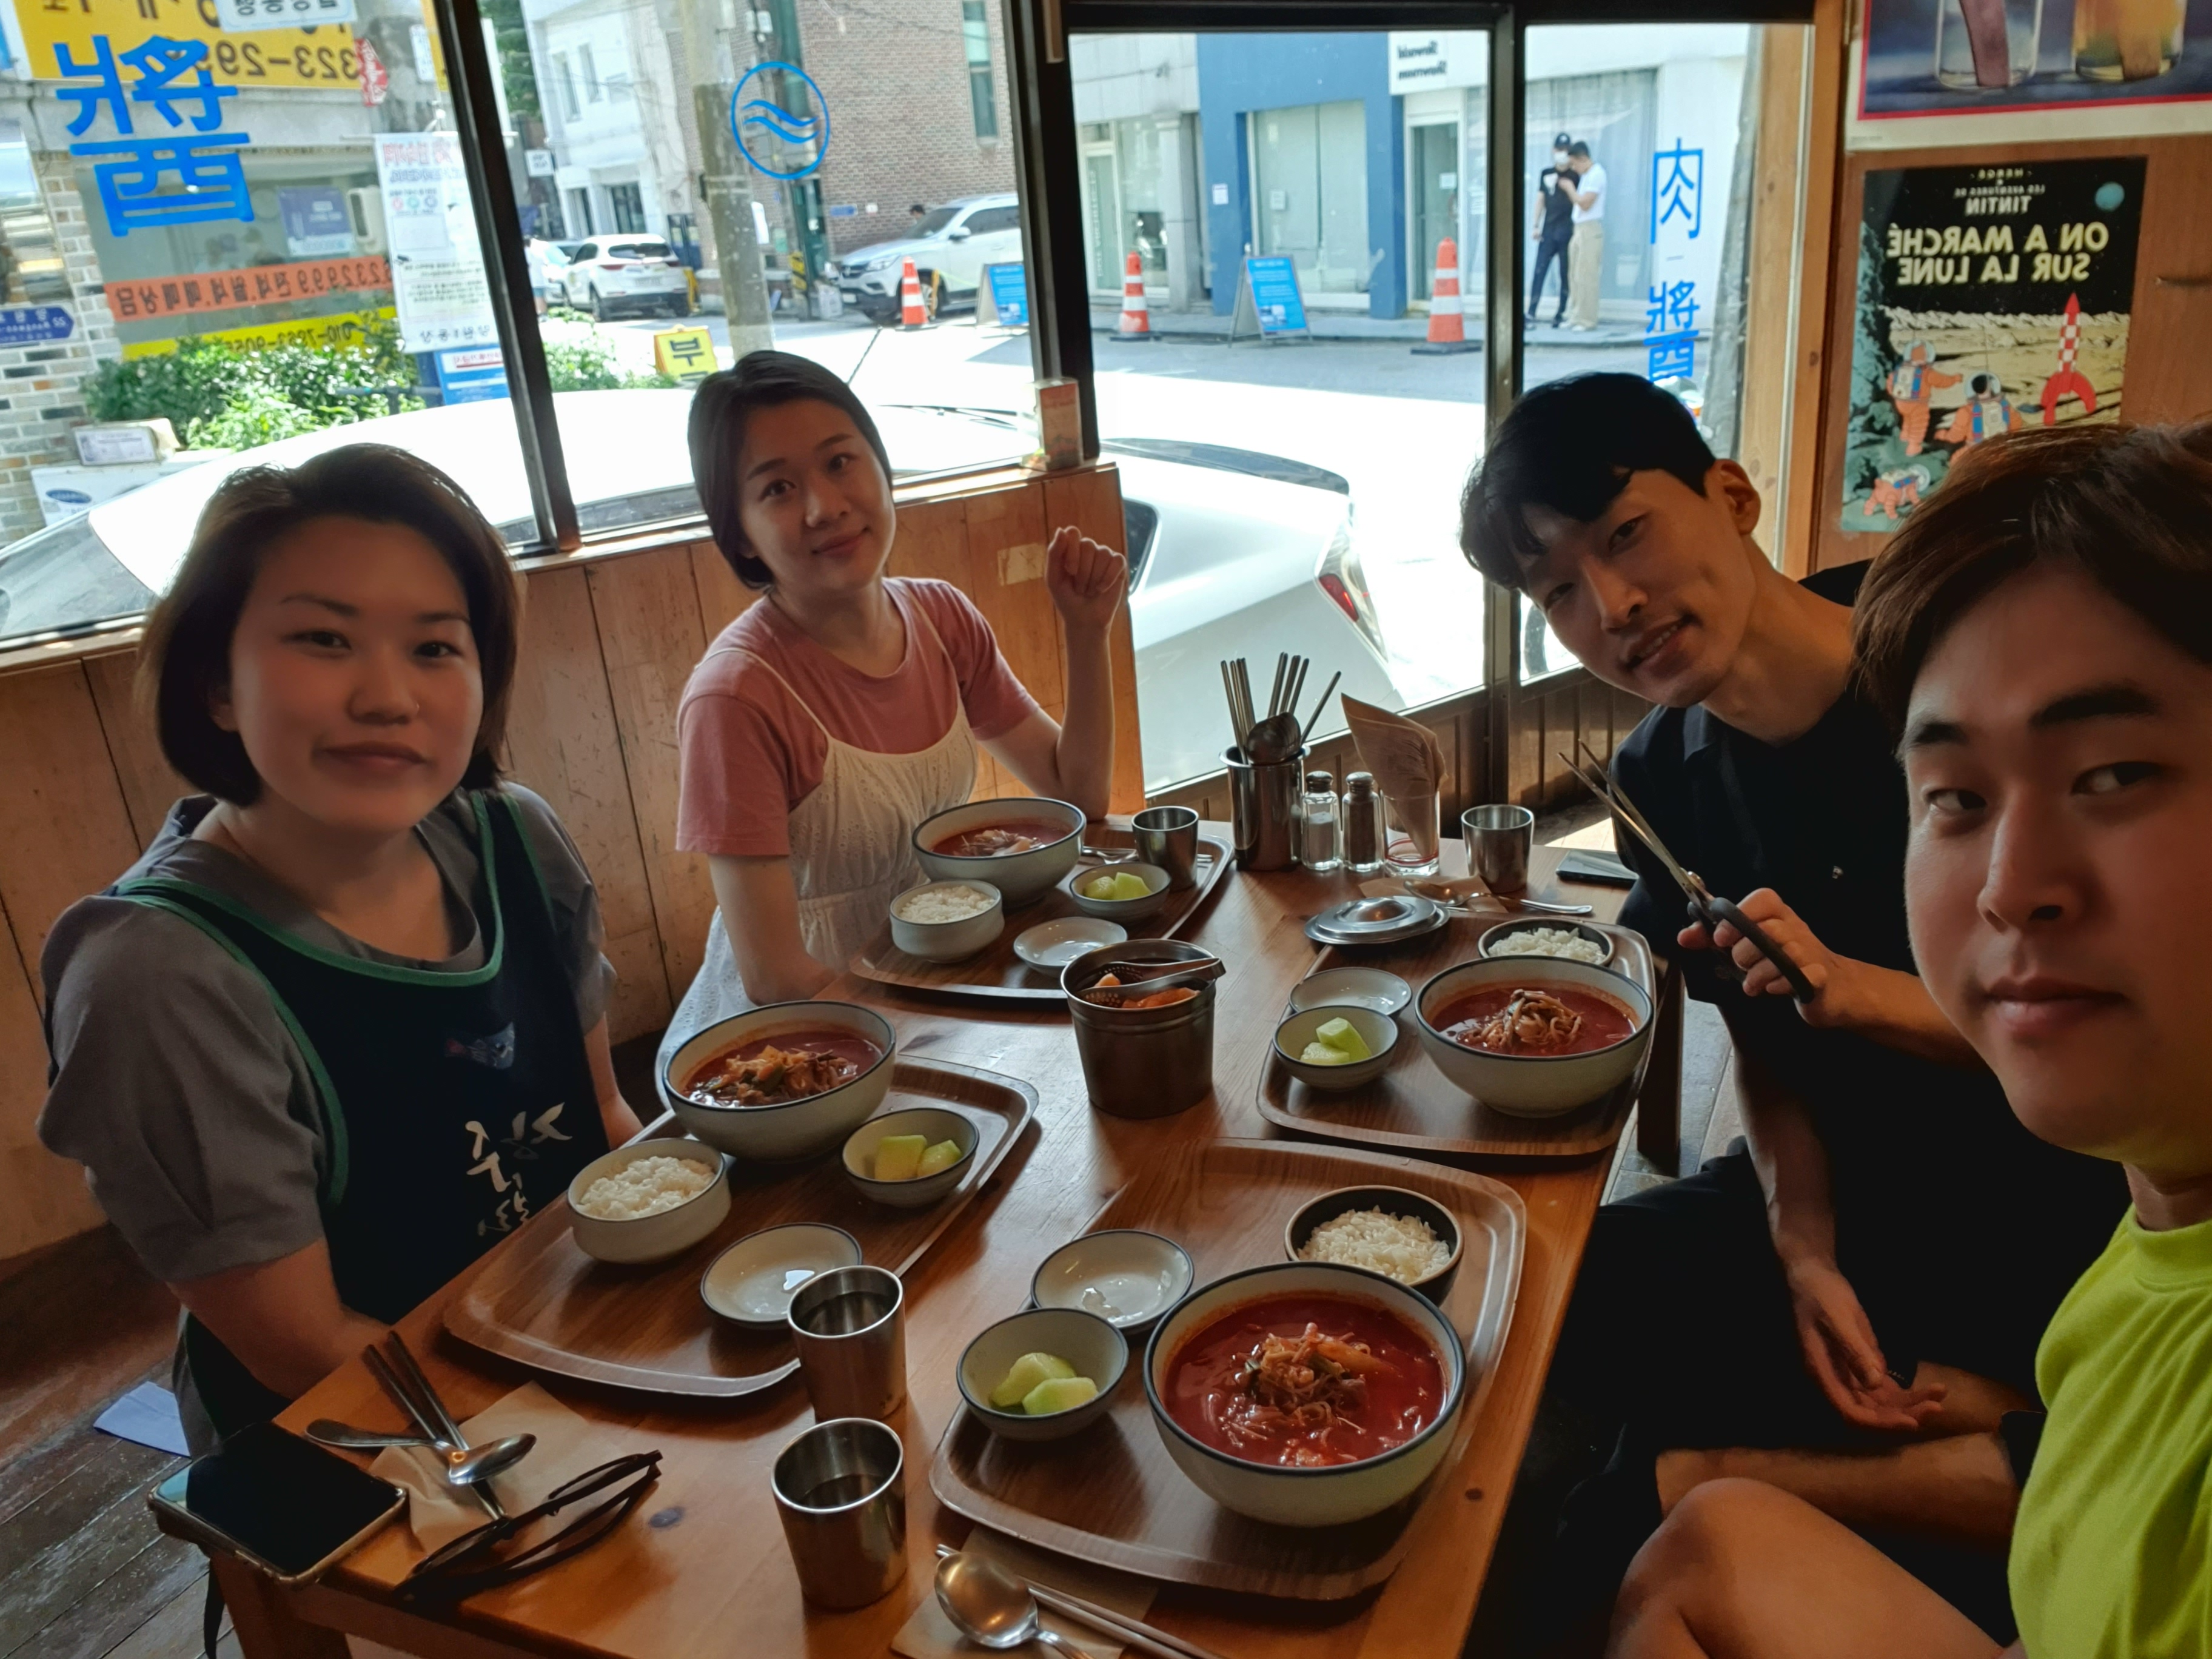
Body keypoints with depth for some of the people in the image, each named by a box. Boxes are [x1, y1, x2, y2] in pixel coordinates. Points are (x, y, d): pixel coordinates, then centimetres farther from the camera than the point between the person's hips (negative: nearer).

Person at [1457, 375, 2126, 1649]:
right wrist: (1804, 1258, -13)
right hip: (1841, 1203, 6)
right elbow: (1768, 1053, 3)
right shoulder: (1666, 782, -3)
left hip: (2081, 1219, -5)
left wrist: (1862, 992, -26)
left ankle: (1744, 1478, 9)